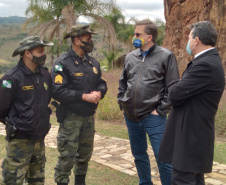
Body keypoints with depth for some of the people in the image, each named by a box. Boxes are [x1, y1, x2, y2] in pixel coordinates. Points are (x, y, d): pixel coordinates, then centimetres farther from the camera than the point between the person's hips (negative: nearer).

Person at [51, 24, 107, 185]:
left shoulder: (93, 62, 8)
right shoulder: (63, 63, -14)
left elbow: (102, 83, 13)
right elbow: (57, 91, -22)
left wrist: (99, 93, -11)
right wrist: (84, 96, -22)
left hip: (89, 116, 7)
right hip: (71, 116, -7)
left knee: (85, 153, 18)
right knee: (67, 155, -3)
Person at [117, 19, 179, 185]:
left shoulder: (166, 56, -7)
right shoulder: (130, 57, 8)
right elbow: (123, 83, 19)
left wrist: (161, 111, -11)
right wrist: (122, 103, 9)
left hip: (153, 117, -5)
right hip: (131, 116, 6)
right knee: (139, 154, 18)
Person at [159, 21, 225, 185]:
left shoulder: (205, 65, -22)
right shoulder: (209, 61, 12)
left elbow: (174, 94, -21)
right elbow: (188, 91, 14)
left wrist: (173, 87, 0)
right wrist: (177, 87, -5)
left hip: (190, 136, -11)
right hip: (194, 134, 11)